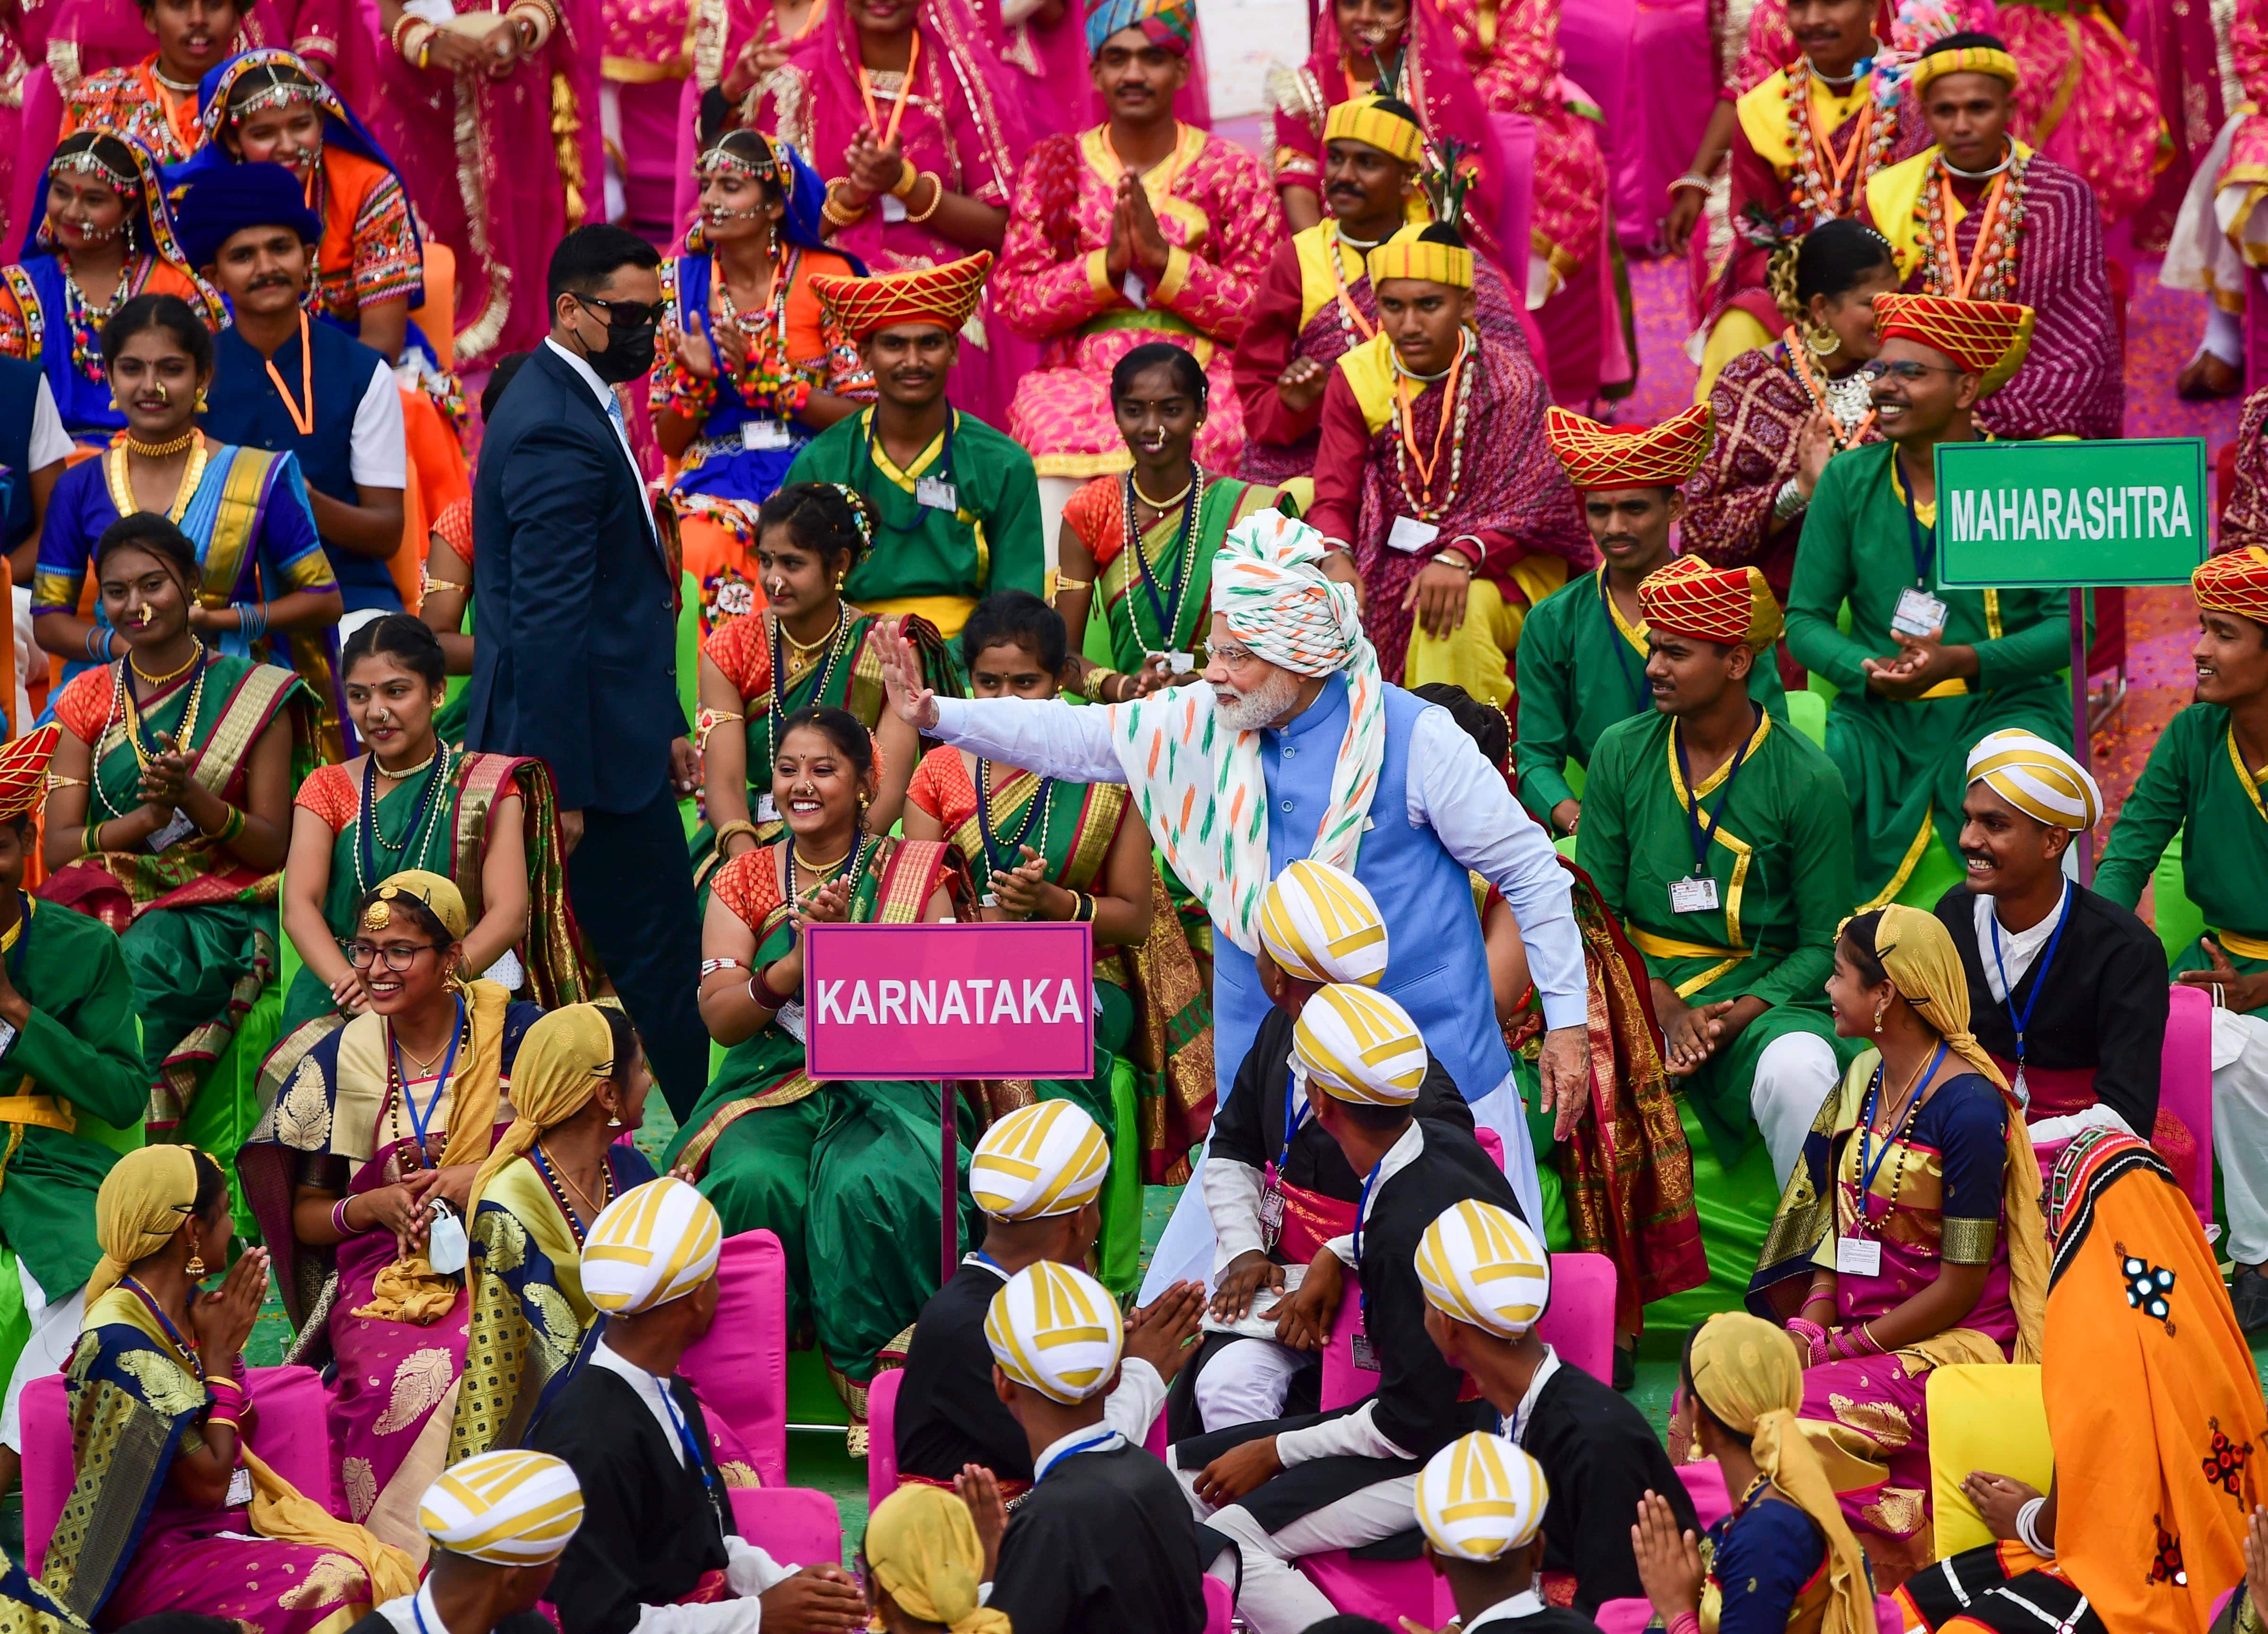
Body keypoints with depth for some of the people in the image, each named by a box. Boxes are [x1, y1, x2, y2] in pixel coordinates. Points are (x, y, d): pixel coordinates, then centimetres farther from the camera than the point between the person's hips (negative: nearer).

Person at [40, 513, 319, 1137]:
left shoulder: (255, 696, 4)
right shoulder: (89, 701, 12)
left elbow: (273, 850, 1)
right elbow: (58, 849, 4)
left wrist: (191, 797, -17)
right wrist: (147, 816, -15)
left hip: (219, 908, -2)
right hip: (109, 895, 2)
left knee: (145, 957, -36)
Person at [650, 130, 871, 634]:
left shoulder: (823, 277, -1)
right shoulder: (682, 282, 7)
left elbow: (862, 416, -5)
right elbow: (668, 441, 9)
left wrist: (763, 378, -15)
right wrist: (697, 381, -11)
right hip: (716, 478, 2)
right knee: (706, 546, -28)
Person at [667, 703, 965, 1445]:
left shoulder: (914, 871, 5)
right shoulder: (744, 879, 11)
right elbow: (720, 1015, 1)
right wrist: (797, 963, -16)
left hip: (887, 1089, -2)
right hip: (771, 1087, 2)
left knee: (868, 1186, -34)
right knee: (755, 1181, -32)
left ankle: (866, 1381, -20)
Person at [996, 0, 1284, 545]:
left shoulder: (1233, 172, 8)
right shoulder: (1053, 167, 12)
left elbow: (1264, 315, 1)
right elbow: (1015, 304, 6)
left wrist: (1164, 259, -11)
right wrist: (1106, 267, -10)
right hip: (1080, 373, 1)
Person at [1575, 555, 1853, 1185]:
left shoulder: (1808, 779, -3)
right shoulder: (1621, 754, 4)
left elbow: (1824, 944, -1)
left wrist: (1734, 1017, -16)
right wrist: (1668, 1010, -11)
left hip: (1765, 998, -2)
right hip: (1647, 993, 2)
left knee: (1799, 1073, -35)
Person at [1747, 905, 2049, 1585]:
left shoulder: (1969, 1106, -16)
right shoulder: (1865, 1077, 10)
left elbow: (1961, 1283, -15)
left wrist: (1845, 1346, -14)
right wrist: (1810, 1324, -4)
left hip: (1949, 1343, -7)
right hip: (1862, 1323, 7)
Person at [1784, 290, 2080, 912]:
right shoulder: (1848, 481, 8)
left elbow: (2071, 624, -5)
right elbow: (1805, 620, 8)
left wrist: (1963, 662, -18)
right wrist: (1868, 672, -13)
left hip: (2003, 705, -2)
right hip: (1878, 715, 2)